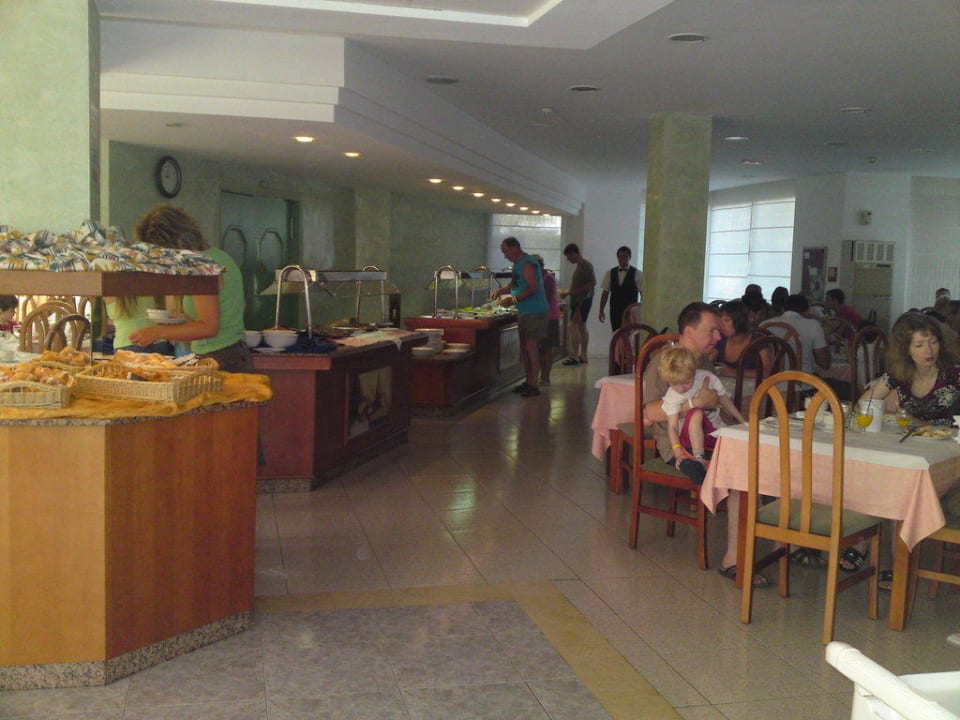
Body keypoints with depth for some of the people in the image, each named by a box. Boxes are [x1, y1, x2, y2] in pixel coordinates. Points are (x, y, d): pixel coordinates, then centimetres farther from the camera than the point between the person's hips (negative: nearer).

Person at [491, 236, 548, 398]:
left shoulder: (528, 264, -16)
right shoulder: (517, 264, 14)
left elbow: (532, 289, -23)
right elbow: (514, 284, 23)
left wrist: (512, 299, -23)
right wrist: (501, 290, 5)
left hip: (534, 312, -10)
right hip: (523, 311, 10)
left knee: (531, 347, -10)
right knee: (524, 347, 11)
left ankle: (533, 385, -7)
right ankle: (528, 381, 19)